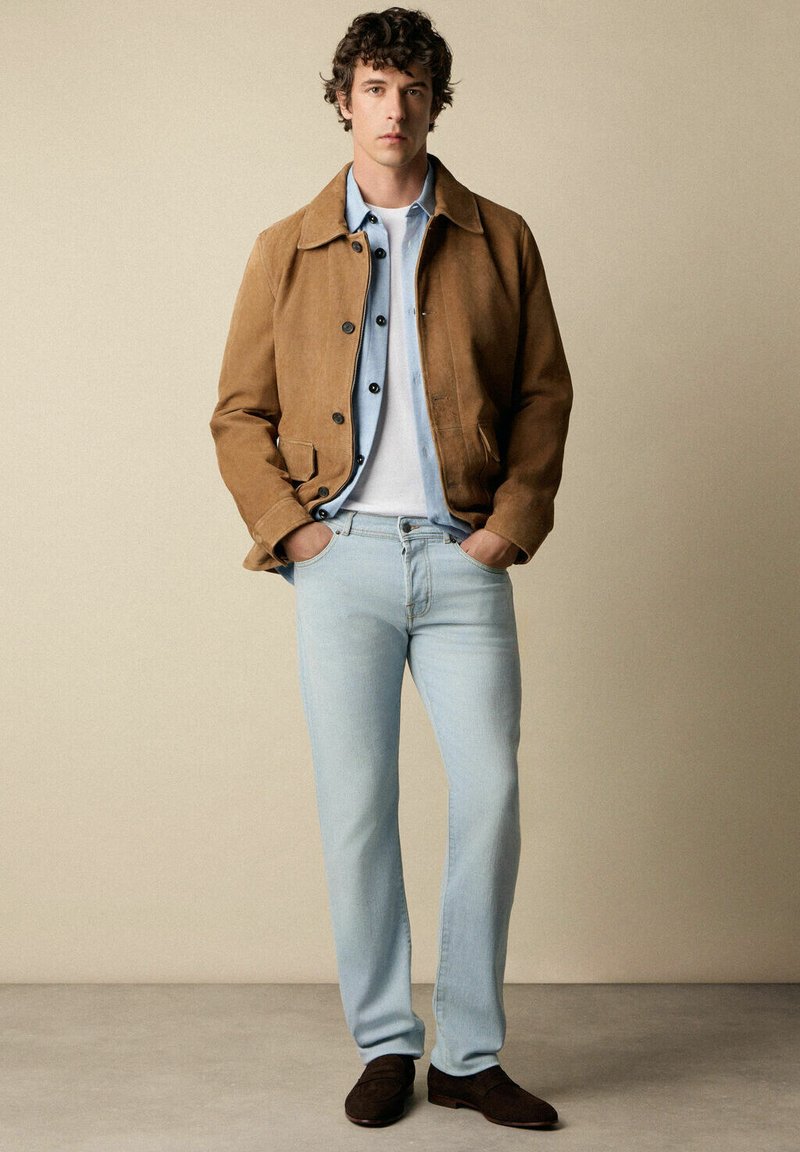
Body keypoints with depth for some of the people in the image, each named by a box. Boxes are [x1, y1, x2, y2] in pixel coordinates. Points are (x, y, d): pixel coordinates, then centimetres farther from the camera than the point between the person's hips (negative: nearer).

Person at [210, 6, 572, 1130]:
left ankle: (471, 1055, 11)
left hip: (462, 559, 1)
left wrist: (515, 521, -1)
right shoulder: (287, 250, 11)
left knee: (490, 798, -3)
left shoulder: (500, 239, 11)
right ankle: (384, 1044, 16)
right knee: (356, 811, 1)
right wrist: (286, 526, -3)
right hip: (342, 559, 0)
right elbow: (239, 412, 11)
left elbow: (545, 391, 11)